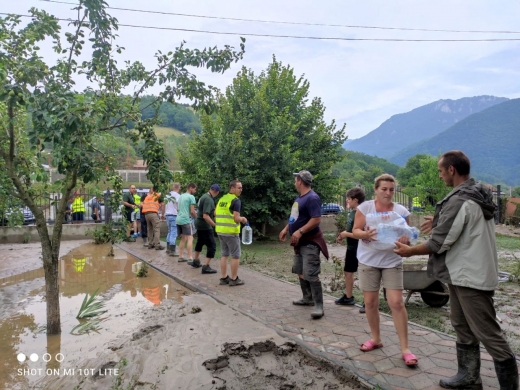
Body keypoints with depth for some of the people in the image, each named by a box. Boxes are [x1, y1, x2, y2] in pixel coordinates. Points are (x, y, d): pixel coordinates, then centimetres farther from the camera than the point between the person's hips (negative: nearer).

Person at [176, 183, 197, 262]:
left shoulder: (181, 196, 18)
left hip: (179, 219, 9)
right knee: (190, 238, -10)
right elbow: (192, 211, -11)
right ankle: (190, 258, -16)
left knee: (183, 238, 15)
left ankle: (181, 256, 16)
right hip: (186, 220, -9)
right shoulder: (191, 197, -8)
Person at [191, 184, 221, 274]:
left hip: (199, 223, 10)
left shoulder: (204, 196, 6)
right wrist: (215, 225, -24)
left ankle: (195, 261, 39)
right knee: (212, 246, -5)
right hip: (205, 225, -10)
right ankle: (206, 267, -6)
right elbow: (205, 216, -30)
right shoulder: (209, 199, -23)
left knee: (200, 242, 26)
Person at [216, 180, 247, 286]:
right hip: (231, 231, -8)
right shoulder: (236, 201, -13)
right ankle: (234, 279, 8)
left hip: (220, 230, 8)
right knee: (236, 255, 3)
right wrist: (243, 219, 0)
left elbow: (216, 214, 17)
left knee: (224, 254, 14)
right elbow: (236, 218, -19)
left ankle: (224, 278, 18)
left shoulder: (222, 199, 11)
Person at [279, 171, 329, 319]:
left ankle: (319, 306, -6)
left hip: (310, 242, -11)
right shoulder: (299, 198, 13)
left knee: (311, 275, -13)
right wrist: (286, 229, 16)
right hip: (299, 242, 11)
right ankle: (308, 298, 30)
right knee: (300, 272, 17)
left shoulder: (312, 198, -19)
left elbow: (317, 219, -26)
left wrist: (300, 231, -28)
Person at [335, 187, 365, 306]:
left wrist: (346, 234, -18)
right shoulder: (351, 212, 8)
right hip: (351, 248, 10)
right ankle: (348, 297, 30)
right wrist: (343, 235, 4)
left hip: (358, 249, -10)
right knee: (347, 272, 17)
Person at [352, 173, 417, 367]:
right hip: (369, 261, 1)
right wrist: (365, 234, -27)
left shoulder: (401, 211, -3)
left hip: (392, 262, 0)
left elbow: (406, 235, 0)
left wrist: (405, 240, -23)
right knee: (370, 302, 9)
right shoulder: (365, 207, -4)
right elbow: (355, 231, -5)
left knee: (396, 303, -5)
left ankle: (405, 348, 6)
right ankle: (376, 338, 29)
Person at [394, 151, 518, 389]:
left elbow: (439, 243, -19)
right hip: (466, 275, 10)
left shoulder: (459, 200, -22)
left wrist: (410, 251, -5)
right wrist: (440, 223, 13)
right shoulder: (479, 196, 9)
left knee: (488, 333, 0)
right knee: (463, 327, 18)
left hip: (470, 277, -10)